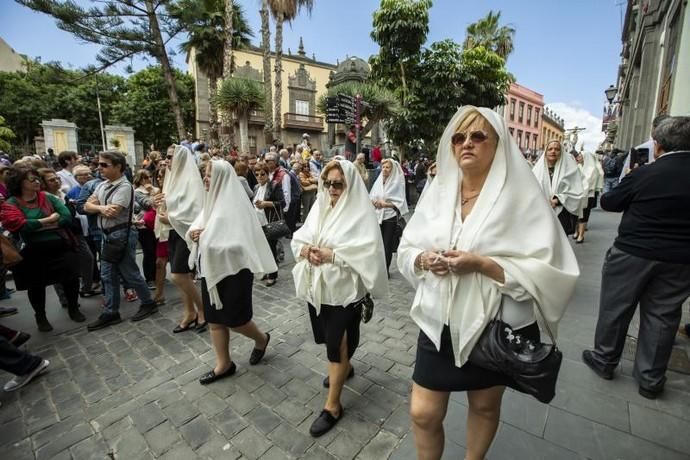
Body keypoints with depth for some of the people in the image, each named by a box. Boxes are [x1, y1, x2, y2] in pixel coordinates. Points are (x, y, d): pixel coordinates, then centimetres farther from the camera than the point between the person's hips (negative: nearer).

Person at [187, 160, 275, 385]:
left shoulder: (234, 205, -17)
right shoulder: (212, 202, 7)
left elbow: (237, 244, -25)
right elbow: (195, 229, 12)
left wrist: (207, 239, -20)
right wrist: (193, 234, -9)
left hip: (232, 272, -8)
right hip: (211, 270, 8)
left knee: (234, 319, 5)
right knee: (215, 319, 14)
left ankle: (261, 339, 34)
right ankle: (224, 364, 31)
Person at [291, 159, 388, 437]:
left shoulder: (361, 213, -13)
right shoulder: (319, 207, 5)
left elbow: (368, 252, -22)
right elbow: (299, 237, 6)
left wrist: (332, 255, -25)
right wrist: (305, 249, -16)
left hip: (343, 290, -6)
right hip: (317, 287, 6)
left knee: (337, 346, 7)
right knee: (330, 339, 24)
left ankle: (332, 406, 25)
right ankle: (344, 367, 53)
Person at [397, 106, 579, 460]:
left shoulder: (522, 196, -11)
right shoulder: (437, 192, 0)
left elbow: (547, 271, -15)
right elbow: (406, 249, 5)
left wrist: (481, 264, -26)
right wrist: (423, 259, -17)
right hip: (439, 324, 3)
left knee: (485, 406, 23)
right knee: (422, 414, 10)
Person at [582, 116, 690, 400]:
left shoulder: (643, 174, -13)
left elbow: (608, 202, -1)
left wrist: (629, 190, 18)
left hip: (633, 254, -4)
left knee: (615, 307, 11)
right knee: (662, 316, 12)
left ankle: (604, 360, 26)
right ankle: (650, 379, 23)